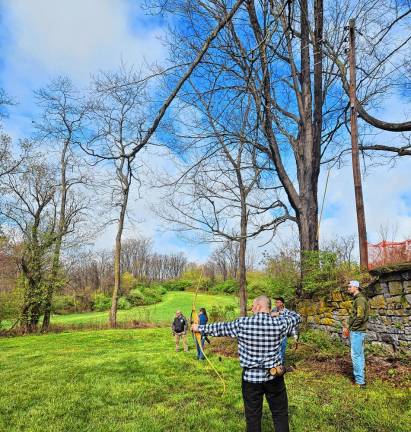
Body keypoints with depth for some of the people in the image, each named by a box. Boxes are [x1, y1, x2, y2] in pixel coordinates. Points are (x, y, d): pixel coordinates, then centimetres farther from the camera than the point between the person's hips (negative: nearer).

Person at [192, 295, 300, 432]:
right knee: (280, 414, 17)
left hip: (251, 377, -1)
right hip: (274, 377, 1)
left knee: (253, 417, 15)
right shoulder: (279, 323, -10)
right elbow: (296, 316, 9)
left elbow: (219, 328, 0)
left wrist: (199, 328, 14)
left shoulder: (242, 324, -13)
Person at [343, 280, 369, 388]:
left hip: (357, 332, -10)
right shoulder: (358, 299, 15)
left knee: (356, 355, -5)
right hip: (358, 331, 10)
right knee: (360, 355, 15)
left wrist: (351, 327, -14)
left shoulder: (360, 299, -17)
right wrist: (350, 327, 12)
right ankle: (360, 378, 23)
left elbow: (360, 317, -24)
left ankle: (360, 381, 0)